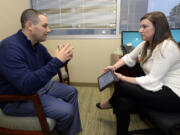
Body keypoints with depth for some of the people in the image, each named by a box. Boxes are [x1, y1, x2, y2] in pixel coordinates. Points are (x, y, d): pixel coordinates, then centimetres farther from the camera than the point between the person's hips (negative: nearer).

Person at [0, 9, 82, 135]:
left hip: (38, 86, 9)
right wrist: (57, 60, -35)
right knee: (66, 111, -21)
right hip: (18, 98, -9)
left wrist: (63, 59, -10)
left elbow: (49, 65, 13)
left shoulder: (37, 45, 1)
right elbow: (27, 85, -37)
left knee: (72, 92, 11)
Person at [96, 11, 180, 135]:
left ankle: (110, 103, 12)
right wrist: (114, 67, -1)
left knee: (121, 86, -19)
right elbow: (129, 57, 16)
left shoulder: (167, 47, -22)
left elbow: (152, 81, -24)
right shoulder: (145, 45, 4)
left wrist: (123, 78, -18)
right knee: (123, 103, -14)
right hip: (157, 88, 8)